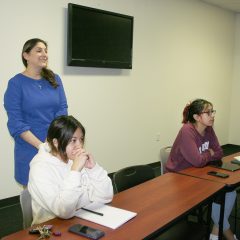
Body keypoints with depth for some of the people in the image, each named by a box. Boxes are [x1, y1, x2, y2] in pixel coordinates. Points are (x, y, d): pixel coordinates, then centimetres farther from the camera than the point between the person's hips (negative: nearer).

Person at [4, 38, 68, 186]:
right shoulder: (16, 83, -5)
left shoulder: (55, 79, 6)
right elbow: (16, 122, -10)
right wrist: (40, 145, -19)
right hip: (30, 148, -3)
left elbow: (62, 110, -1)